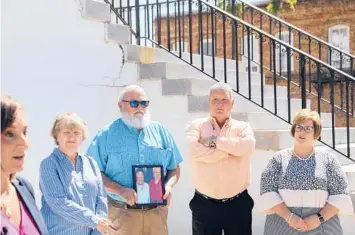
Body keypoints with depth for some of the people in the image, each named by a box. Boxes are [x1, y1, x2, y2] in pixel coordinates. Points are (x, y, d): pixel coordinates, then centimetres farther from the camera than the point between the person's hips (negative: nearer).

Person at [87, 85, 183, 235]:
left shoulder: (160, 131, 10)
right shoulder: (107, 135, 0)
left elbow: (174, 168, 13)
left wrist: (169, 185, -8)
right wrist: (119, 190, -20)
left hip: (157, 211, 3)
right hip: (123, 213, -3)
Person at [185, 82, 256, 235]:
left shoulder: (242, 127, 6)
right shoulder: (196, 126, 3)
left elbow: (248, 146, -18)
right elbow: (194, 151, -18)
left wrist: (214, 141, -13)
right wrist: (229, 152, -13)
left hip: (238, 203, 1)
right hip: (204, 204, -1)